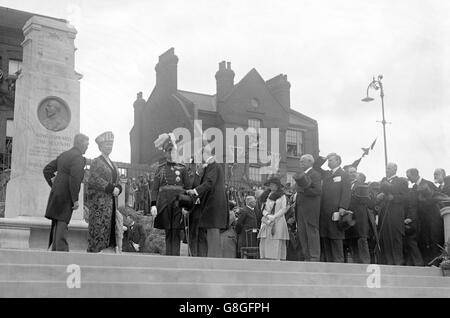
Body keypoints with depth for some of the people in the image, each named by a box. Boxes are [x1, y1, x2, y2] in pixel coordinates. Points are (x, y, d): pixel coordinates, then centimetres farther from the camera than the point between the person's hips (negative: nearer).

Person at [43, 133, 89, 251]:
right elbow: (74, 179, -22)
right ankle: (61, 250, -10)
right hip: (66, 197, -8)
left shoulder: (63, 155, 15)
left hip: (55, 194, 8)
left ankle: (53, 249, 18)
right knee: (62, 224, -9)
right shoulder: (78, 158, -12)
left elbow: (47, 170, 21)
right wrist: (75, 200, -18)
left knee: (56, 224, 13)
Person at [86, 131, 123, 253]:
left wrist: (118, 189, -1)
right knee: (98, 226, -7)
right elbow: (96, 180, -14)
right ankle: (94, 250, -2)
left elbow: (117, 181, 22)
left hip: (112, 201, 7)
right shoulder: (96, 162, -3)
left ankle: (112, 248, 5)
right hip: (99, 200, -7)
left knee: (111, 226, 3)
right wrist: (111, 189, -18)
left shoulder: (113, 164, 20)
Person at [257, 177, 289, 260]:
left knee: (277, 244, -8)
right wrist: (268, 215, -10)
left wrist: (274, 217, -13)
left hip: (278, 222, -3)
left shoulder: (282, 196, 5)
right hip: (267, 223, 3)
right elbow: (263, 208, 11)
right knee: (265, 244, -3)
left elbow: (284, 209, -3)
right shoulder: (267, 195, 15)